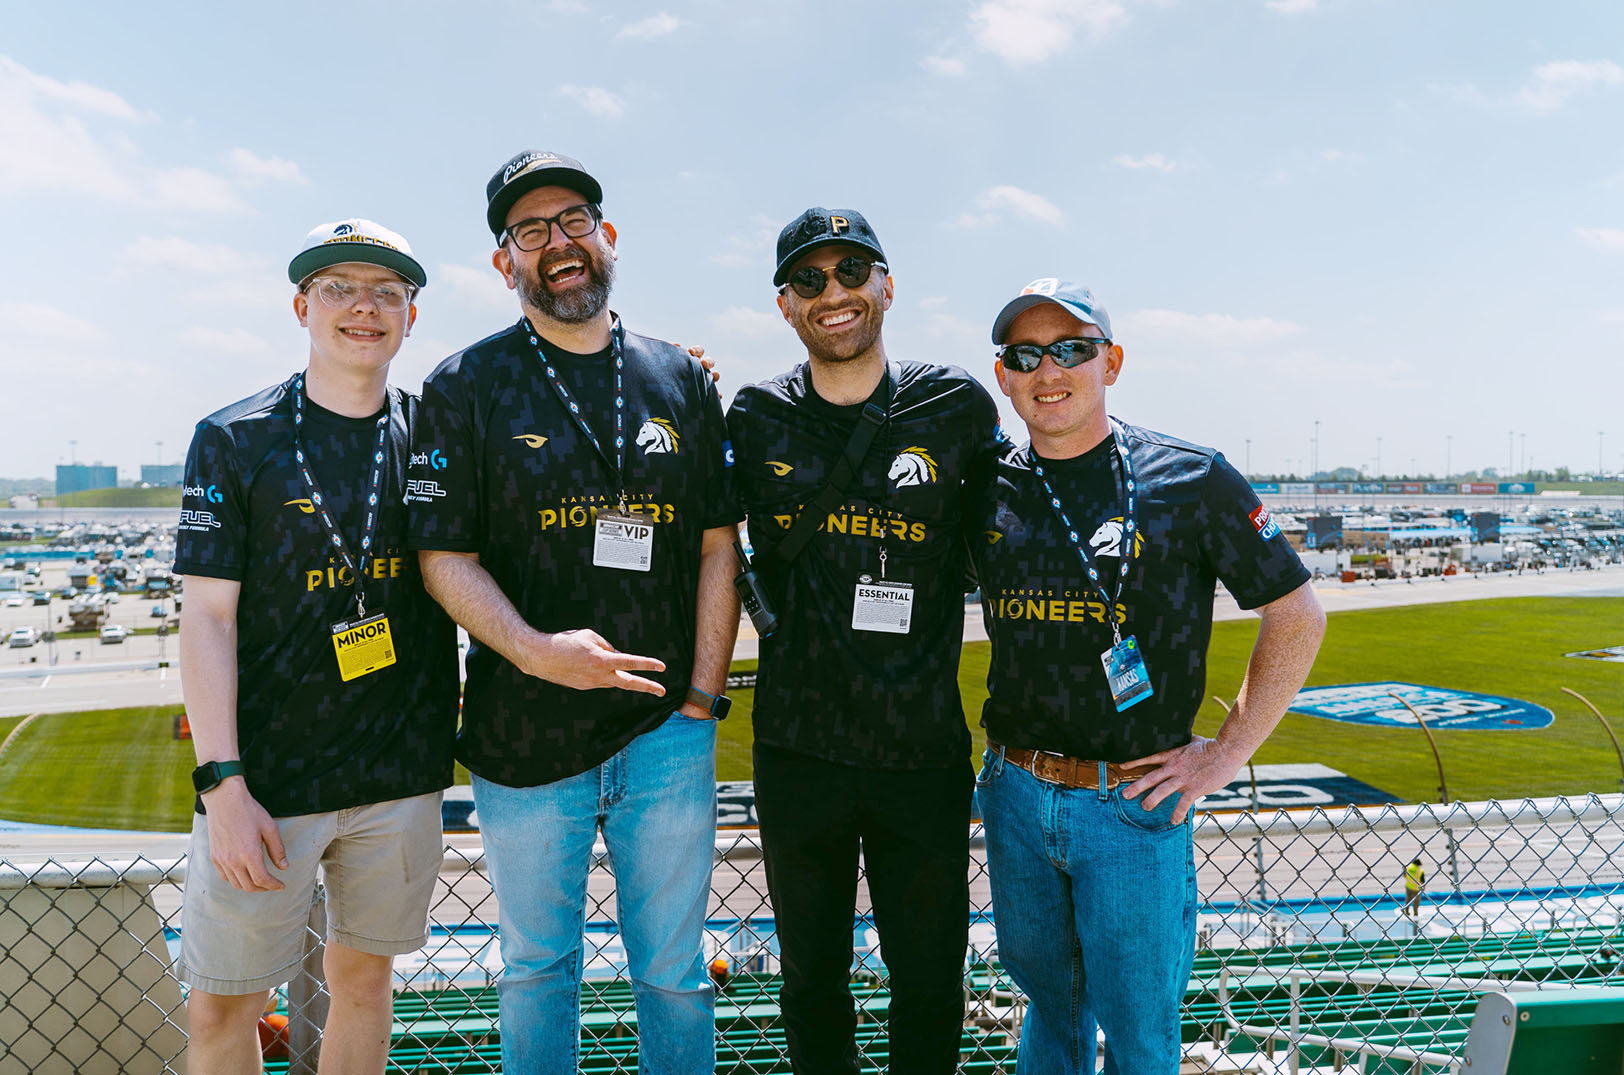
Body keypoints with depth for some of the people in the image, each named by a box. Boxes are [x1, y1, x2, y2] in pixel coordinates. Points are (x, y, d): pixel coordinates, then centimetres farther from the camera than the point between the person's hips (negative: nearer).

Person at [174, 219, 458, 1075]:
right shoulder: (234, 440, -3)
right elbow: (207, 618, -6)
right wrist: (223, 785, -13)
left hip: (400, 773, 3)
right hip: (266, 776, -2)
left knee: (363, 977, 15)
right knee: (220, 1006, 5)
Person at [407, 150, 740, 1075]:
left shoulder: (680, 381, 6)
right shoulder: (467, 386, -1)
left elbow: (717, 547, 5)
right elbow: (445, 557, -5)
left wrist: (703, 695, -2)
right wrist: (536, 650, -21)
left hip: (667, 734, 2)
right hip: (524, 738, -1)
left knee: (673, 970, 13)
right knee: (538, 966, 15)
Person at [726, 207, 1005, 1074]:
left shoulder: (958, 407, -3)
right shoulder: (756, 418, 1)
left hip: (926, 752, -1)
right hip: (797, 750, 1)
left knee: (930, 987, 13)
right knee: (812, 980, 18)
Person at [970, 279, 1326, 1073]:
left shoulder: (1190, 481, -9)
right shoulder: (992, 492, 1)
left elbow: (1297, 617, -3)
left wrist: (1227, 754, -5)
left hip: (1134, 804, -3)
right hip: (1014, 793, 4)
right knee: (1047, 993, 22)